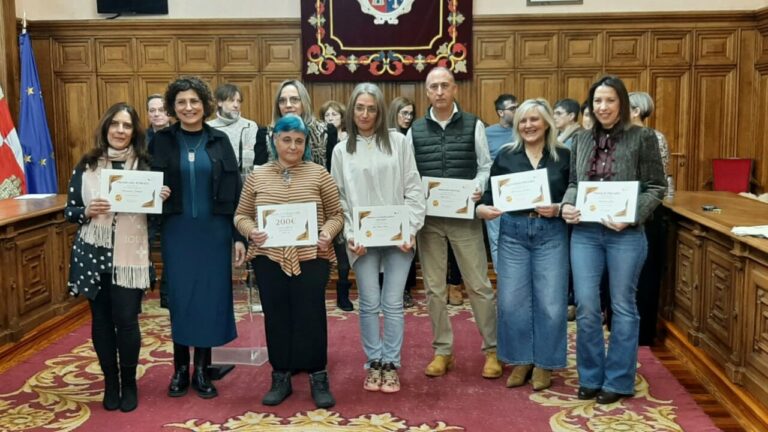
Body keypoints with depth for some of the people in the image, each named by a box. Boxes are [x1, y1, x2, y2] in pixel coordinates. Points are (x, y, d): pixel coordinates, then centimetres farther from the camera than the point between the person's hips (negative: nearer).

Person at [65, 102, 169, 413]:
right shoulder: (86, 166, 2)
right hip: (93, 255, 1)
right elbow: (69, 212, 4)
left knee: (126, 320, -2)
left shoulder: (145, 165, 2)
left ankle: (129, 383, 19)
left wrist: (161, 199, -12)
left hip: (130, 255, -1)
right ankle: (110, 382, 26)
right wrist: (87, 212, -16)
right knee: (101, 320, 9)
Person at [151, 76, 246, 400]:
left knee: (211, 296, 4)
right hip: (177, 231, 0)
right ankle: (180, 368, 20)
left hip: (214, 231, 0)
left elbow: (234, 189, 2)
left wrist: (240, 235, -1)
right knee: (179, 297, 4)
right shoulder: (162, 141, 1)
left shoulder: (219, 141, 2)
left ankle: (202, 370, 18)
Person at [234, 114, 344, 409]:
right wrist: (251, 231, -10)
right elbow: (241, 215, 11)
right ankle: (281, 377, 22)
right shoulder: (257, 176, 7)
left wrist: (328, 233, -14)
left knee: (311, 316, 1)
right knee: (276, 317, 9)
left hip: (311, 257, -2)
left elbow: (336, 214, 5)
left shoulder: (318, 173, 2)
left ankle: (318, 378, 15)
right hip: (269, 258, 2)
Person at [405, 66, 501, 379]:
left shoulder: (473, 125, 2)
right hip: (428, 217, 2)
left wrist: (478, 187, -17)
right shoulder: (415, 130, 7)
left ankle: (492, 349, 16)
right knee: (434, 287, 9)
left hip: (464, 215, -2)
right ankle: (442, 350, 21)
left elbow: (486, 167, 2)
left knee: (479, 285, 2)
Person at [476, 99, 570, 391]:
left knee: (550, 301, 0)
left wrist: (559, 209, -16)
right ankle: (521, 361, 20)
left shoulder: (563, 156, 2)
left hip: (551, 234, -1)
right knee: (512, 300, 4)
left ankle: (544, 363, 17)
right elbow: (490, 194, 5)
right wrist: (482, 209, -16)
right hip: (513, 233, 2)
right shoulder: (506, 155, 5)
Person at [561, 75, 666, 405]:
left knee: (622, 307, 7)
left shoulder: (643, 138, -3)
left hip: (626, 234, -3)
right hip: (585, 232, 3)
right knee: (586, 307, 4)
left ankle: (618, 381, 20)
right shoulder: (582, 139, 9)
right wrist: (566, 206, -6)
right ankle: (590, 377, 20)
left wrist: (631, 217, -18)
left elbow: (655, 188, -4)